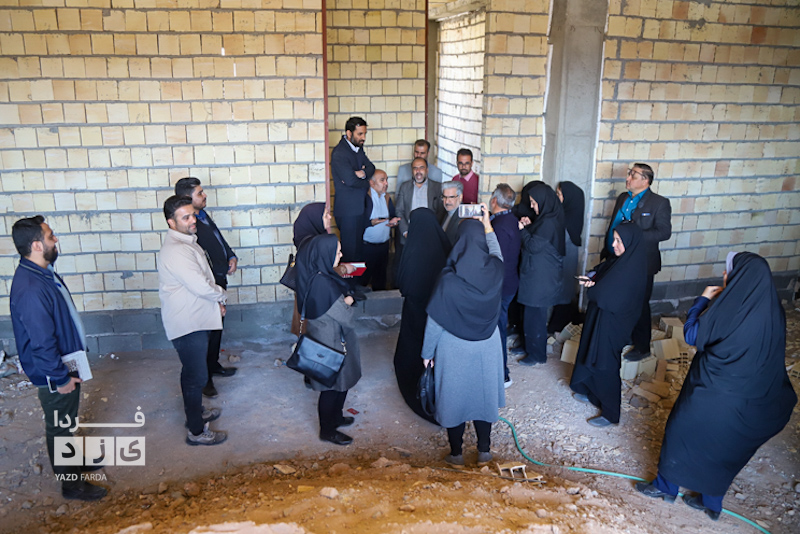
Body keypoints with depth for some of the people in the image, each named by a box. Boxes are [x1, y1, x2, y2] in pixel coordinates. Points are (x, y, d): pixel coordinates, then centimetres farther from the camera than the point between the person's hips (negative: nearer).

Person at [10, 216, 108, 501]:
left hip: (66, 363, 9)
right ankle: (71, 484, 25)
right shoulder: (31, 289, -32)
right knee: (59, 425, 9)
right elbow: (41, 343, -29)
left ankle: (72, 461, 46)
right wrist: (61, 378, -19)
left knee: (66, 421, 26)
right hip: (52, 374, -9)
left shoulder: (43, 272, 1)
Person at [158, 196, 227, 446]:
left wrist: (215, 300, 7)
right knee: (196, 376, 1)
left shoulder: (186, 242, 9)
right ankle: (196, 432, 14)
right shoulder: (175, 251, -25)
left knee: (193, 372, 24)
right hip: (187, 323, -10)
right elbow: (201, 286, -28)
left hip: (195, 319, 10)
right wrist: (221, 294, -9)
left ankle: (195, 412, 42)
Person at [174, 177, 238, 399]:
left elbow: (220, 239, 16)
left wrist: (232, 257, 1)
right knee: (206, 332, 4)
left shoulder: (203, 215, 6)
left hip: (218, 283, 9)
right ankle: (204, 378, 19)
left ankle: (214, 365, 41)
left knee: (217, 327, 23)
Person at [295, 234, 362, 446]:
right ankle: (327, 430, 26)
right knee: (332, 385, 8)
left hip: (328, 337, 9)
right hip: (330, 342, -9)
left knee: (342, 380, 24)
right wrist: (348, 302, -5)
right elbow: (345, 317, -24)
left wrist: (343, 301, -5)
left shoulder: (316, 275, -1)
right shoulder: (322, 283, -31)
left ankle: (335, 417, 44)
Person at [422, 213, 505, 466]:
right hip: (487, 346, 3)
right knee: (483, 392, 20)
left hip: (454, 348, -3)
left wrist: (427, 352, -2)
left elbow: (435, 322, -16)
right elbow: (496, 251, 10)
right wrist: (487, 223, 16)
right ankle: (484, 451, 34)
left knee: (454, 395, 14)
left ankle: (456, 453, 30)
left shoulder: (448, 279, -26)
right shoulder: (495, 271, -17)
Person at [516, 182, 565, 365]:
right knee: (531, 313, 19)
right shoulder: (551, 218, 9)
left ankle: (537, 355, 13)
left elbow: (533, 246, -21)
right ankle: (530, 346, 32)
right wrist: (529, 226, 2)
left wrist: (522, 229, -9)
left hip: (540, 277, -10)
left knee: (535, 315, 1)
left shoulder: (549, 222, -22)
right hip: (538, 274, 10)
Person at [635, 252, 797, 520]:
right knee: (723, 445, 21)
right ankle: (711, 501, 34)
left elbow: (691, 334, -11)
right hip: (748, 400, 6)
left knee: (682, 431, 15)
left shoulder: (730, 309, -24)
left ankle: (666, 486, 31)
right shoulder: (772, 310, -6)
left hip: (713, 391, -6)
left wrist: (702, 300, 0)